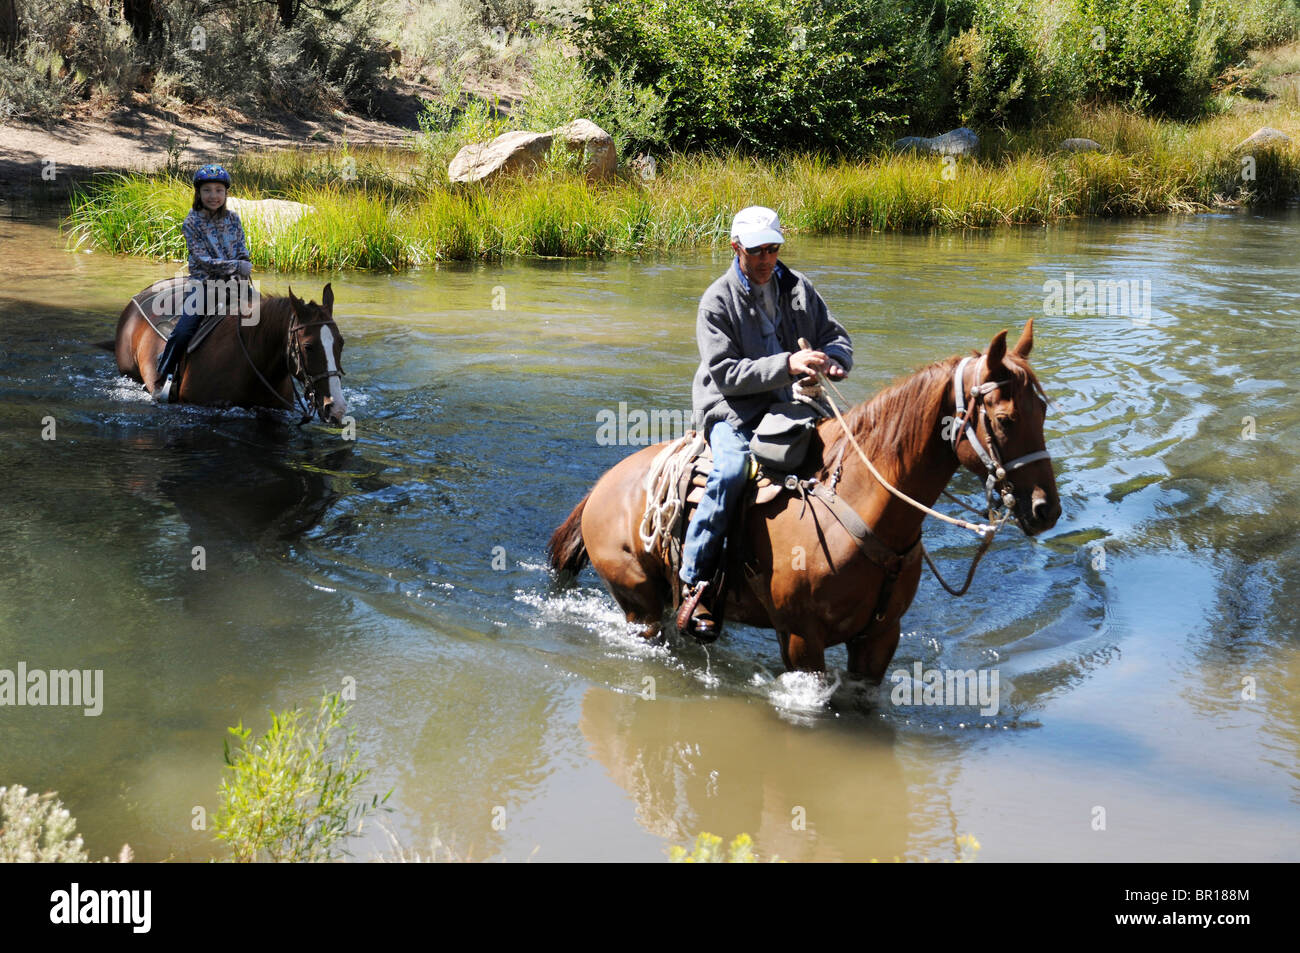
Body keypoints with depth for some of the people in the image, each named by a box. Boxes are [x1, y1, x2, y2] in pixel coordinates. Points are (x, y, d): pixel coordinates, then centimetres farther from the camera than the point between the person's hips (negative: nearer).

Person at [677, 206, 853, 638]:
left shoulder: (797, 287, 9)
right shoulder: (718, 301, -7)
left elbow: (835, 336, 13)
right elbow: (725, 374, -16)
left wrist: (834, 359, -14)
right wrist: (787, 365, -29)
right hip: (732, 411, -6)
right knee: (731, 470, -33)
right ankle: (695, 586, -28)